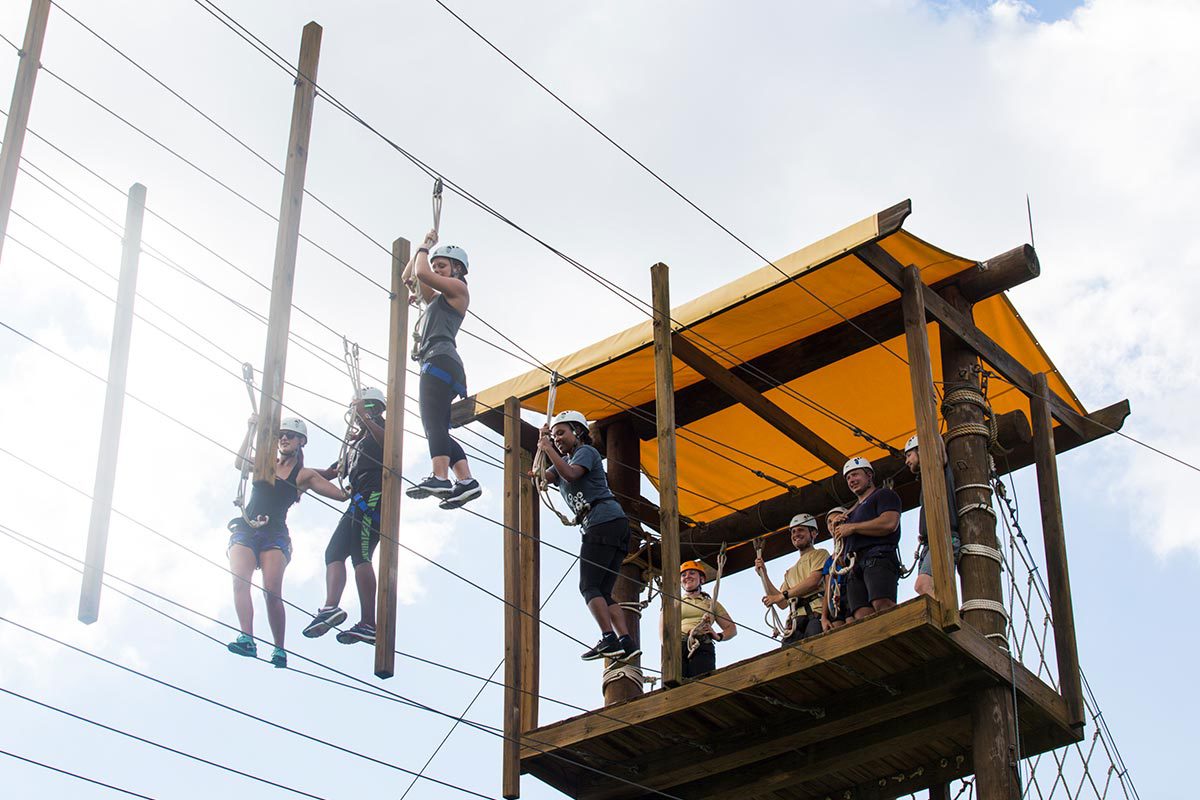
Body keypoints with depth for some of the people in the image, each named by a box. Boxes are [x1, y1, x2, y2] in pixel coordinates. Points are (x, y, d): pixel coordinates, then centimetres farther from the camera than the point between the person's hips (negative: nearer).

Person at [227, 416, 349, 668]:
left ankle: (280, 651, -14)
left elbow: (342, 494, 3)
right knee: (240, 580, -23)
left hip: (275, 535, -2)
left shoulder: (305, 475, 9)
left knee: (272, 590, -20)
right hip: (245, 530, 2)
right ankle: (247, 639, -34)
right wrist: (252, 430, -4)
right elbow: (240, 463, -3)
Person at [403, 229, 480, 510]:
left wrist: (425, 248, 12)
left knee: (433, 421, -26)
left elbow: (421, 274, -5)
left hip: (440, 358, -10)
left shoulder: (458, 289, 8)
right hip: (434, 364, 10)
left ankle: (439, 478, -41)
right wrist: (423, 246, 30)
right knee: (438, 429, 2)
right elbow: (408, 278, 37)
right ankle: (466, 481, -6)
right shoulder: (437, 298, 33)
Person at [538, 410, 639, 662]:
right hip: (617, 526, 9)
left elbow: (570, 474, -16)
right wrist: (542, 444, 15)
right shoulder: (565, 460, 29)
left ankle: (609, 640, -23)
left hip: (604, 520, -9)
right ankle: (627, 642, -9)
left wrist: (549, 450, -7)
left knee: (589, 587, -12)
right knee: (603, 593, 2)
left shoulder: (586, 451, 3)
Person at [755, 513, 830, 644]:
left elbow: (814, 581, -2)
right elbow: (783, 604, 25)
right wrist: (763, 574, 22)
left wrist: (782, 595, -2)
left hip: (816, 614, -5)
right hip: (796, 621, 5)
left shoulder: (820, 554, 17)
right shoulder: (790, 572, 36)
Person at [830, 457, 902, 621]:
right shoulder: (854, 510, 38)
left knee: (882, 605, -33)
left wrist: (852, 528, -2)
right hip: (856, 567, 7)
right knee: (862, 618, -16)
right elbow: (845, 545, 37)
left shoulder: (884, 494, 14)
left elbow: (889, 523, -8)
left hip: (879, 558, -7)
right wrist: (837, 531, 17)